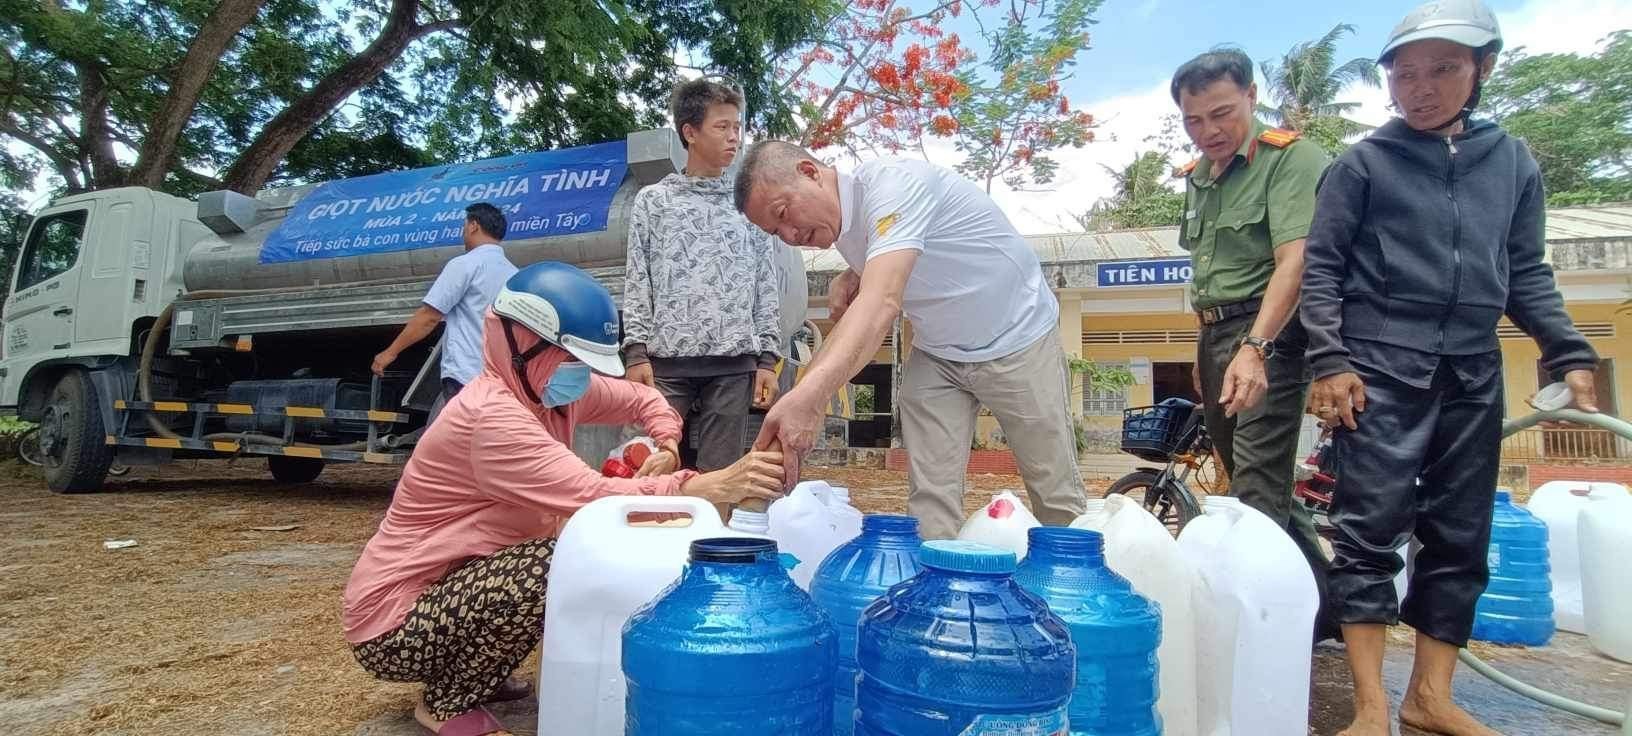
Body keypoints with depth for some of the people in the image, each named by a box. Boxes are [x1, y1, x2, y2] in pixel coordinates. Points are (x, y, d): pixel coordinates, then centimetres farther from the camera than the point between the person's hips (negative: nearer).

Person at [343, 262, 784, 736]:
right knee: (559, 566, -29)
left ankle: (473, 673, 14)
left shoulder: (548, 388, -1)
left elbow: (644, 399, 12)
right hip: (395, 625, -9)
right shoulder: (491, 416, -28)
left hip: (455, 589, 9)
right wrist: (714, 486, -44)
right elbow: (593, 498, -37)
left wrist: (666, 450, -9)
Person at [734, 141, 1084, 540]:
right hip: (937, 354, 7)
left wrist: (808, 396, -61)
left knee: (1057, 496, 3)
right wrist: (848, 278, -8)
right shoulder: (839, 223, -4)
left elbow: (881, 302, -46)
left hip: (1018, 340, -6)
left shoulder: (893, 185, -30)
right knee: (930, 499, -4)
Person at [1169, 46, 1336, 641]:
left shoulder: (1290, 158, -9)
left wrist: (1255, 347, -34)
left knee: (1256, 494, -12)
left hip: (1268, 334, -9)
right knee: (1262, 485, 16)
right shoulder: (1197, 178, 16)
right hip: (1215, 335, 9)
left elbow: (1294, 260, -23)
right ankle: (1324, 605, 31)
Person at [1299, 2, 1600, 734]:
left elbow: (1526, 274, 15)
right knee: (1372, 528, -8)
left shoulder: (1513, 161, 11)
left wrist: (1569, 353, 5)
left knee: (1460, 535, 8)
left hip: (1473, 374, 5)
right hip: (1380, 369, -4)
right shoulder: (1362, 163, 1)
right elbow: (1322, 266, -2)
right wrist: (1328, 359, -11)